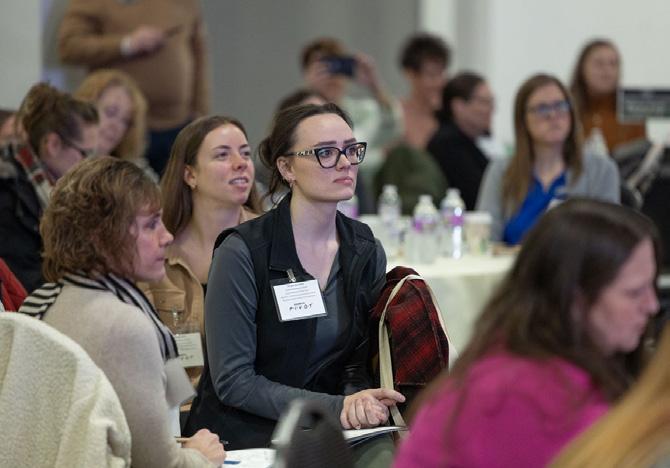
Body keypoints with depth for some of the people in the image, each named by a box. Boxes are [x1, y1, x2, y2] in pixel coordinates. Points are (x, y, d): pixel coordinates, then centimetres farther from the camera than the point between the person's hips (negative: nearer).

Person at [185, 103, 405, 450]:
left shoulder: (366, 252, 5)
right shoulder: (242, 252, -11)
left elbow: (358, 363, 10)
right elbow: (233, 381, -13)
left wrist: (356, 403, -13)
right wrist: (336, 407, -20)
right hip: (243, 438, -5)